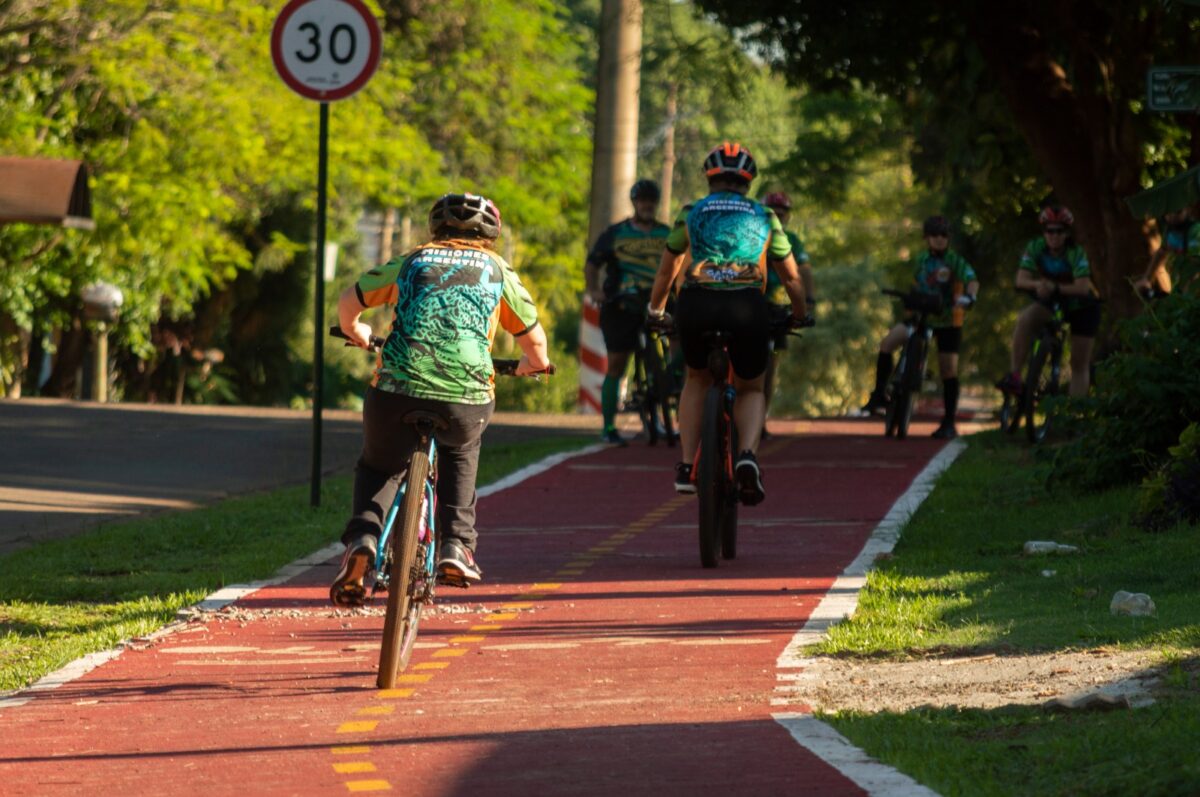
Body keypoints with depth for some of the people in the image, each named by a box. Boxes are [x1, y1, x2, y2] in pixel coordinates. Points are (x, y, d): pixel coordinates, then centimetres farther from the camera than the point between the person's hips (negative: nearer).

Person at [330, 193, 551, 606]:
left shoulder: (411, 261, 19)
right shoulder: (498, 270, 18)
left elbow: (348, 301, 28)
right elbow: (535, 344, 25)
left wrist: (356, 332, 50)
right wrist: (531, 364, 48)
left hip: (396, 391, 0)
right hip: (467, 401, 0)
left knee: (377, 467, 26)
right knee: (461, 449, 35)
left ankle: (362, 537, -2)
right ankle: (457, 544, 20)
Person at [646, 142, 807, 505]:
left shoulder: (691, 213, 22)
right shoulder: (765, 217, 22)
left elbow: (666, 271, 31)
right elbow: (792, 277, 30)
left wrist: (655, 310, 48)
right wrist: (799, 314, 48)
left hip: (695, 305, 0)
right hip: (747, 308, 0)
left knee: (697, 380, 28)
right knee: (751, 389, 21)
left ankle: (686, 468, 16)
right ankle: (748, 454, -9)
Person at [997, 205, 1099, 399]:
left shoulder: (1076, 253, -25)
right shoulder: (1035, 248, -16)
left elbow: (1082, 287, -36)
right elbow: (1021, 280, -24)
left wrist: (1055, 288, -51)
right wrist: (1038, 284, -46)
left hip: (1081, 305, -2)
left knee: (1079, 364, -2)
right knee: (1025, 319, -30)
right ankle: (1014, 377, -30)